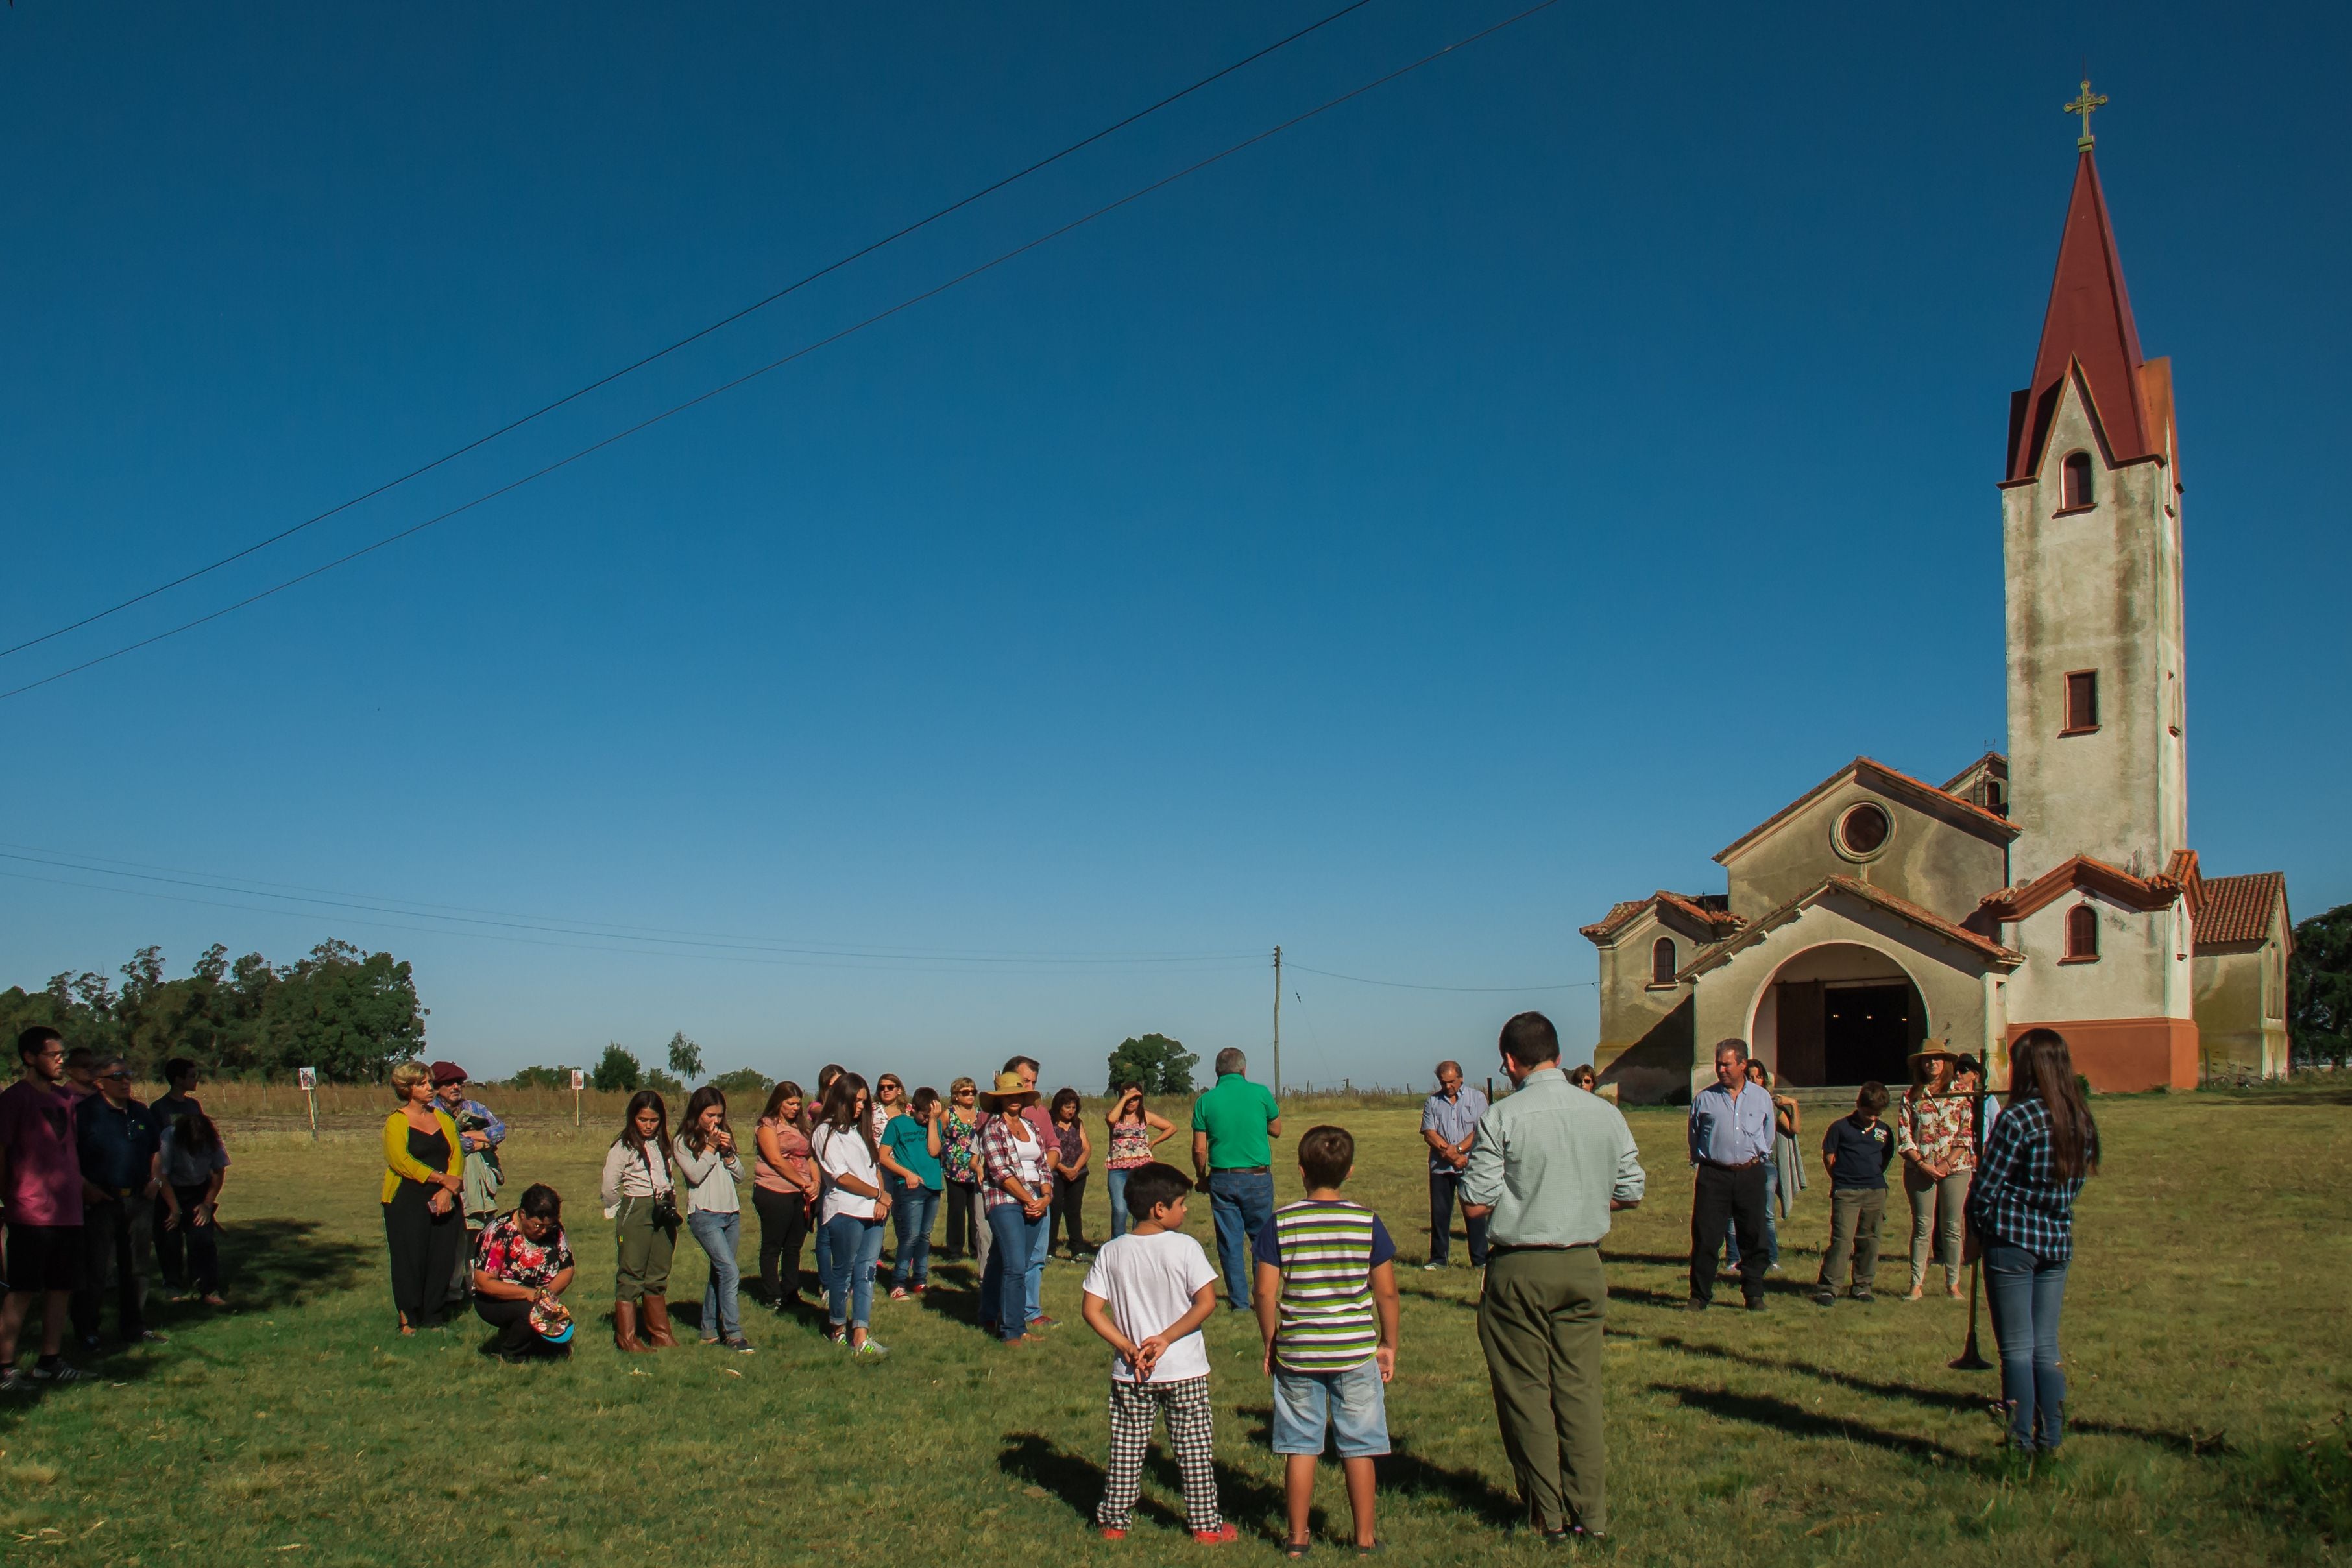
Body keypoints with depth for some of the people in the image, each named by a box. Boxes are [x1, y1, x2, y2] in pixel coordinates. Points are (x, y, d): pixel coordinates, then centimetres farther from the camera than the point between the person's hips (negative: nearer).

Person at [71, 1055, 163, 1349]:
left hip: (139, 1200, 6)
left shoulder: (140, 1113, 13)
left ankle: (134, 1328, 20)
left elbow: (154, 1151, 24)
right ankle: (87, 1331, 9)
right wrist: (84, 1187, -17)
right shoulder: (85, 1112, -7)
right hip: (100, 1201, -6)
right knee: (94, 1270, -2)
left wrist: (155, 1180, 10)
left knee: (135, 1269, 11)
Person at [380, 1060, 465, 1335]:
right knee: (409, 1261, -3)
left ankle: (434, 1316, 11)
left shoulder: (443, 1118, 14)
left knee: (442, 1259, 2)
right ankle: (408, 1320, 5)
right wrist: (442, 1178, -15)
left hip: (444, 1201, 4)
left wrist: (448, 1190, -10)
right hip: (406, 1201, -4)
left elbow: (456, 1155, 6)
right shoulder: (396, 1122, -2)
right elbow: (401, 1161, -13)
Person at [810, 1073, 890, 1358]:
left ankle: (860, 1339, -3)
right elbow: (843, 1177, -10)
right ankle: (838, 1330, 19)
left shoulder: (860, 1129, 19)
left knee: (866, 1272, 0)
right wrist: (879, 1193, -4)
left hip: (873, 1211, 7)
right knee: (843, 1272, 2)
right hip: (845, 1212, -7)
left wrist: (882, 1200, 0)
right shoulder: (827, 1132, -5)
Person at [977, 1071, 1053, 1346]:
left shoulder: (1032, 1126, 15)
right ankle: (1013, 1332, -9)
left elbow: (1044, 1166, 14)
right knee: (1016, 1267, -12)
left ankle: (991, 1318, 20)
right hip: (1005, 1202, -6)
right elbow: (1001, 1172, -11)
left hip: (1036, 1203, 6)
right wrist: (1029, 1200, -13)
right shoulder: (993, 1127, -4)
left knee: (1004, 1262, 10)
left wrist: (1046, 1198, -3)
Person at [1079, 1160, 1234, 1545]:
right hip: (1184, 1370, -2)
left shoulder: (1111, 1252, -3)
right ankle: (1205, 1525, 16)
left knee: (1126, 1448, 14)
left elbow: (1091, 1310, -6)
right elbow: (1207, 1302, -17)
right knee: (1193, 1449, 9)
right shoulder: (1184, 1247, -12)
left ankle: (1114, 1520, 22)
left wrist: (1127, 1347, -7)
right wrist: (1166, 1338, -12)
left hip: (1130, 1373, 3)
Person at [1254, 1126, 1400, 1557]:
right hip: (1356, 1352, 0)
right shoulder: (1367, 1222, -5)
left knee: (1300, 1447, 10)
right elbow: (1386, 1292, -2)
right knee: (1358, 1448, 10)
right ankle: (1365, 1537, 18)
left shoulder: (1280, 1223, -7)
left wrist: (1271, 1345, 7)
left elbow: (1265, 1292, -6)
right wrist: (1389, 1345, 10)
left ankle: (1298, 1538, 16)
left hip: (1297, 1355, 0)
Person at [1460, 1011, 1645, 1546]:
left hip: (1519, 1268, -4)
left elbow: (1477, 1200, -13)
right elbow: (1632, 1192, 7)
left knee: (1526, 1391, 8)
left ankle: (1550, 1516, 15)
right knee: (1580, 1388, 12)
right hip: (1583, 1265, 4)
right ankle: (1591, 1514, 15)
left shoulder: (1501, 1118, -12)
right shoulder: (1606, 1114, 1)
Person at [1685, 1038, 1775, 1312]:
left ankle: (1754, 1295, 18)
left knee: (1753, 1238, 6)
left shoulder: (1762, 1098, 7)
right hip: (1714, 1175, -2)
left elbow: (1767, 1137, 19)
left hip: (1750, 1174, 2)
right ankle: (1700, 1296, 6)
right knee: (1705, 1238, -3)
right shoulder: (1703, 1099, 2)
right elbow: (1694, 1137, 13)